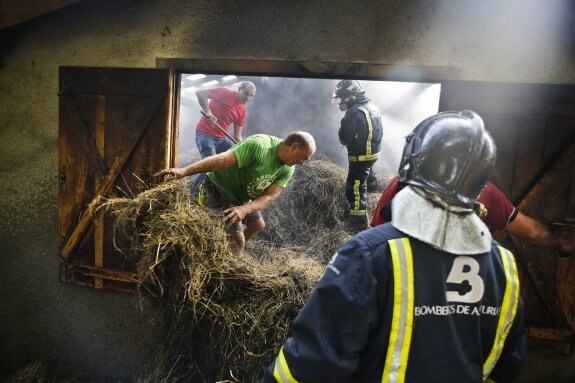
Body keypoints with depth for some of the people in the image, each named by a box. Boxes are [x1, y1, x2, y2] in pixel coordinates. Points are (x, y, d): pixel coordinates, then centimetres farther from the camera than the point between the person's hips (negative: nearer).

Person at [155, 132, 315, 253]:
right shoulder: (259, 146, -31)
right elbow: (222, 160, -39)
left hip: (241, 194, 9)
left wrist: (243, 210, -35)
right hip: (220, 188, -9)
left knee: (257, 225, 23)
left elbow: (268, 196, -17)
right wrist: (183, 171, -46)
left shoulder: (287, 170, -7)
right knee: (237, 239, -13)